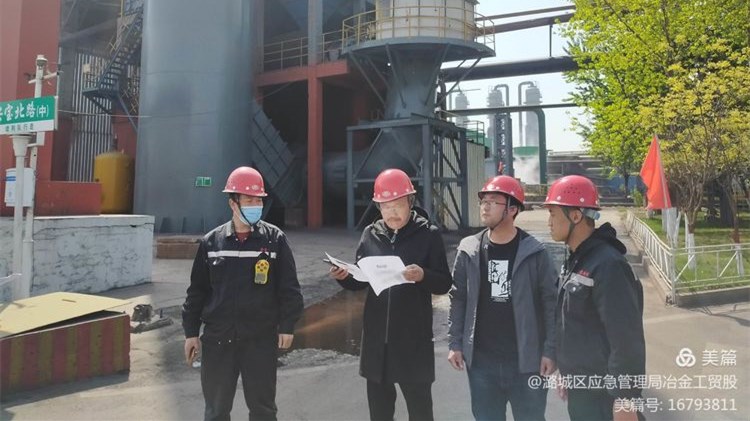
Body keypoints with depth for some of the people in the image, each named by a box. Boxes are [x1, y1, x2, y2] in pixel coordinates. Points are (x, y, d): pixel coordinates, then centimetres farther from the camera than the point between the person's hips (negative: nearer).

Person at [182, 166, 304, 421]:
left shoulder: (275, 239, -4)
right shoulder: (211, 241, 2)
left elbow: (288, 287, -2)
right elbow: (197, 290, 7)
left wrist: (287, 326, -6)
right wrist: (191, 331, 6)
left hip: (261, 338, -1)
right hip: (217, 338, 2)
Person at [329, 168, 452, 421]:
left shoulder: (428, 234, -6)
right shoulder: (371, 234, 4)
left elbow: (444, 284, -6)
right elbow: (360, 281, 9)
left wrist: (423, 276, -26)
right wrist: (344, 277, -12)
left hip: (413, 336, -3)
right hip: (376, 335, 4)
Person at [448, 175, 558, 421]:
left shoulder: (534, 253, -8)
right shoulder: (468, 250, -1)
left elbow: (551, 303, -5)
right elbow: (458, 299, 5)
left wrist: (550, 350, -7)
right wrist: (455, 343, 3)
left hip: (526, 360, -2)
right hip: (481, 360, 2)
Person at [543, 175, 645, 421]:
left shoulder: (608, 265, -21)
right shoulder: (575, 261, 8)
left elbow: (627, 340, -23)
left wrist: (625, 401, -21)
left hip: (602, 394, -8)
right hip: (579, 391, 9)